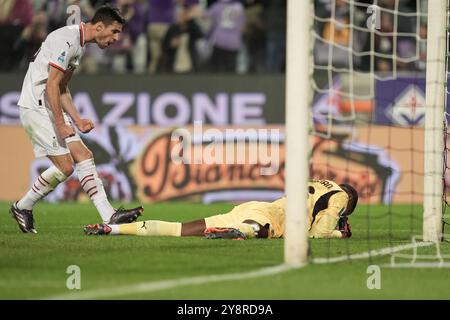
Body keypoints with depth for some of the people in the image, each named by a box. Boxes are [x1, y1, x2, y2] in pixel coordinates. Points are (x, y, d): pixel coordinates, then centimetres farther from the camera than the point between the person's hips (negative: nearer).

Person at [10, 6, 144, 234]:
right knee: (65, 166, -11)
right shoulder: (67, 39, -17)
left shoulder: (80, 44, 15)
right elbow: (51, 85, -21)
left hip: (50, 109, 10)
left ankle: (109, 217, -3)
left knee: (83, 156, 1)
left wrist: (77, 120, 13)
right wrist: (61, 125, -21)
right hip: (35, 107, -10)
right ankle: (22, 207, 6)